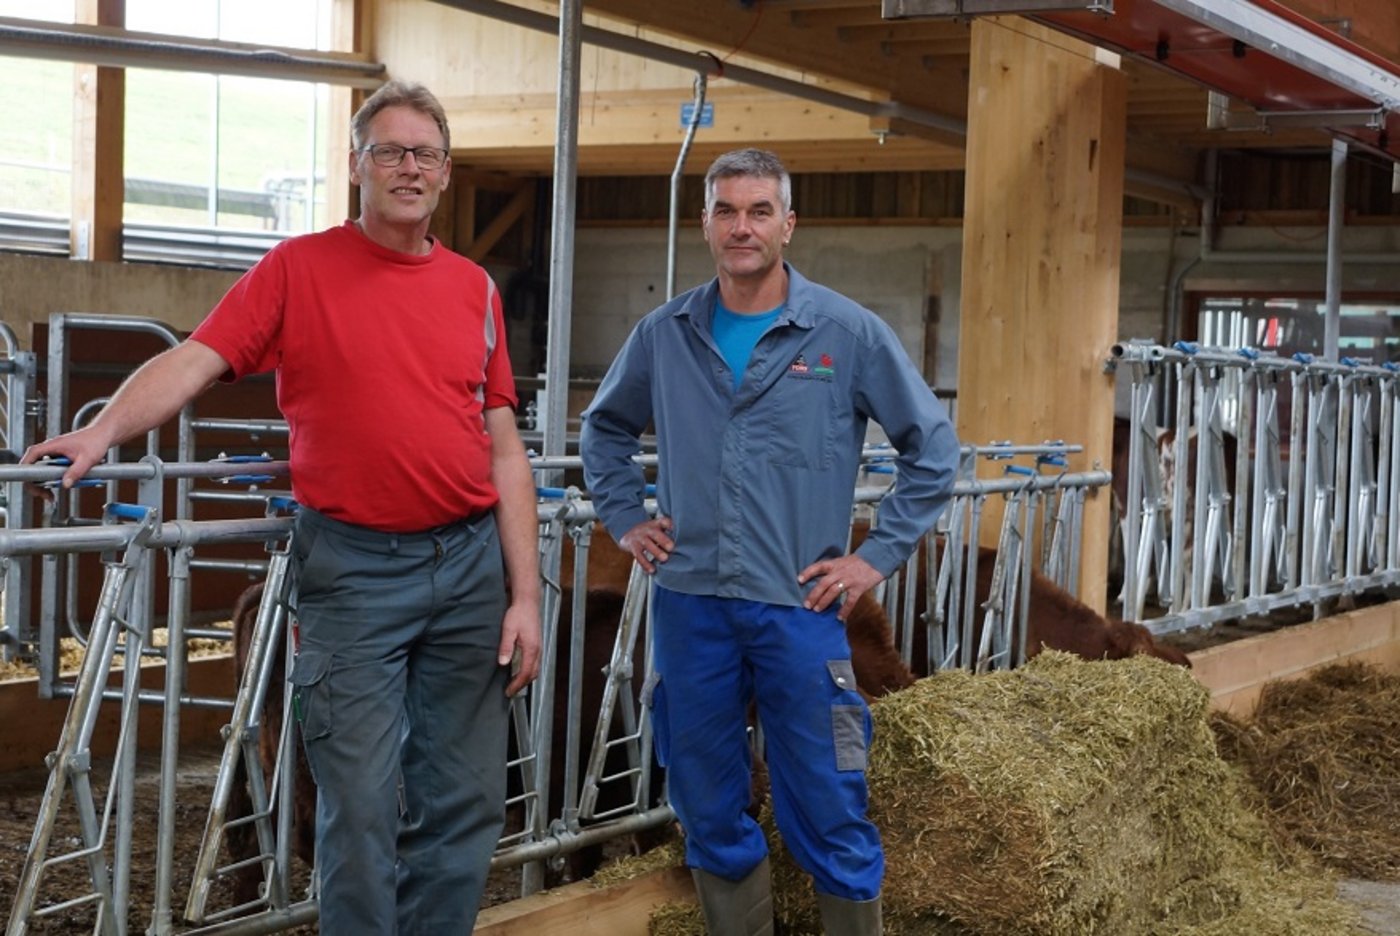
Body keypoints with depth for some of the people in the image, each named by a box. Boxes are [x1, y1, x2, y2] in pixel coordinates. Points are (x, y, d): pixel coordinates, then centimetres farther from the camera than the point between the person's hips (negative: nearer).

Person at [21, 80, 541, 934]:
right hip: (353, 568, -3)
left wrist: (526, 595, 3)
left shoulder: (475, 289, 9)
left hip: (471, 562, 3)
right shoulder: (299, 269, 1)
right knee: (361, 804, 0)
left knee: (466, 802, 8)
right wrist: (103, 431, -28)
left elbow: (506, 451, 9)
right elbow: (194, 362, -10)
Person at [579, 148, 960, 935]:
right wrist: (625, 520, 11)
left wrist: (880, 555, -2)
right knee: (712, 819, 12)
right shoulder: (665, 335, 5)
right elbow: (605, 428, 22)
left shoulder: (849, 333, -3)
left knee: (830, 822, 2)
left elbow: (934, 446, 2)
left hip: (798, 606, -3)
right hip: (689, 605, 3)